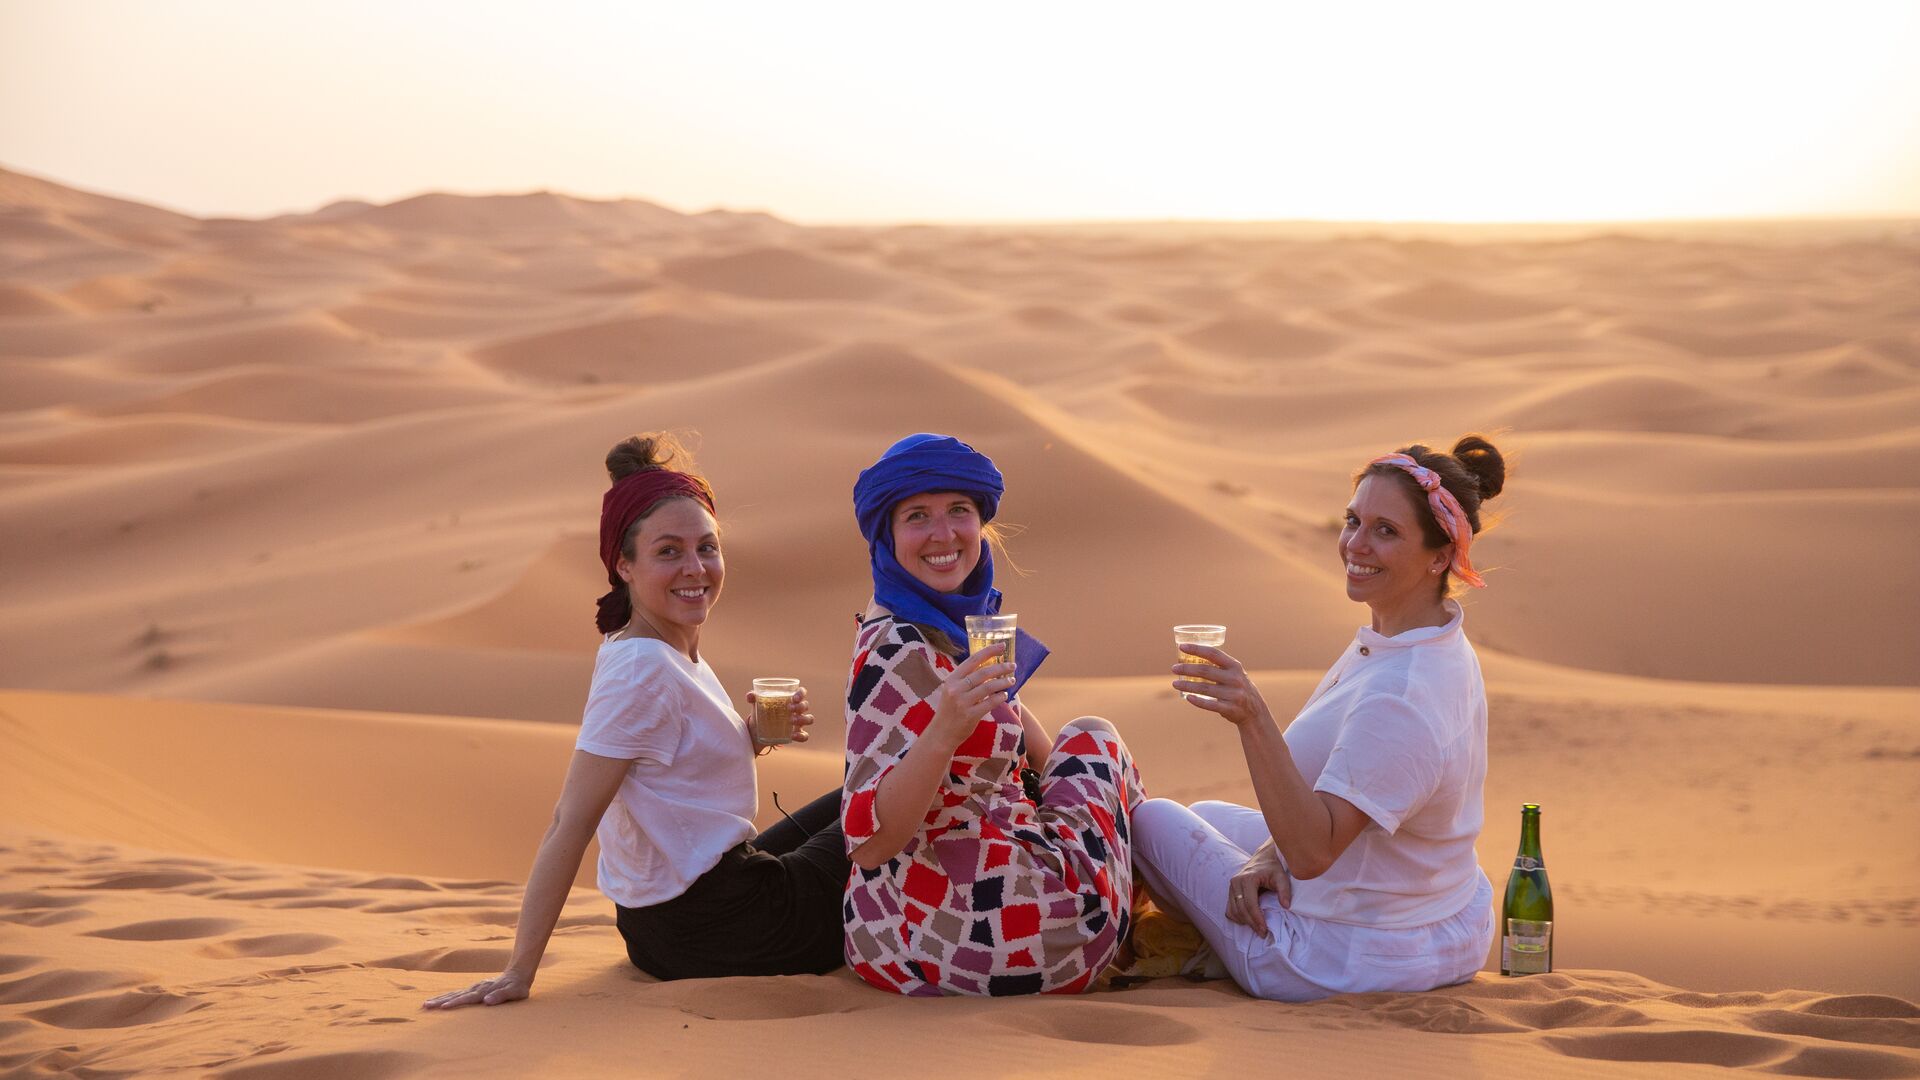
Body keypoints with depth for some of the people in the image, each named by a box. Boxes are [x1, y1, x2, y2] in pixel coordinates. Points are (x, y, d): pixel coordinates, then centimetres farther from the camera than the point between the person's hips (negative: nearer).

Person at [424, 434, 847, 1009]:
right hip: (714, 928, -9)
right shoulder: (641, 670, -23)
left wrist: (757, 734, -1)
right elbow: (570, 825, -26)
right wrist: (519, 972, -28)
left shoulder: (668, 653, 3)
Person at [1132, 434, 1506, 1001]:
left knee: (1152, 818, 15)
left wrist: (1253, 719, -43)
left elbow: (1312, 852, -34)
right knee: (1210, 815, 30)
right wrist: (1277, 848, -2)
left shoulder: (1400, 698, -34)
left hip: (1349, 964, -9)